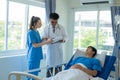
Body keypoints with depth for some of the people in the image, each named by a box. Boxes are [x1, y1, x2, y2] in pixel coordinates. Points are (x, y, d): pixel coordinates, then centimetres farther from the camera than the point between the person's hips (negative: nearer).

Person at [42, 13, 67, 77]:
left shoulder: (61, 28, 3)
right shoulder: (46, 28, 1)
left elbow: (65, 37, 5)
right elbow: (43, 39, -1)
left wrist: (62, 40, -18)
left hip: (59, 49, 1)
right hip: (50, 49, -1)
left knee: (59, 67, 3)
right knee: (49, 66, 2)